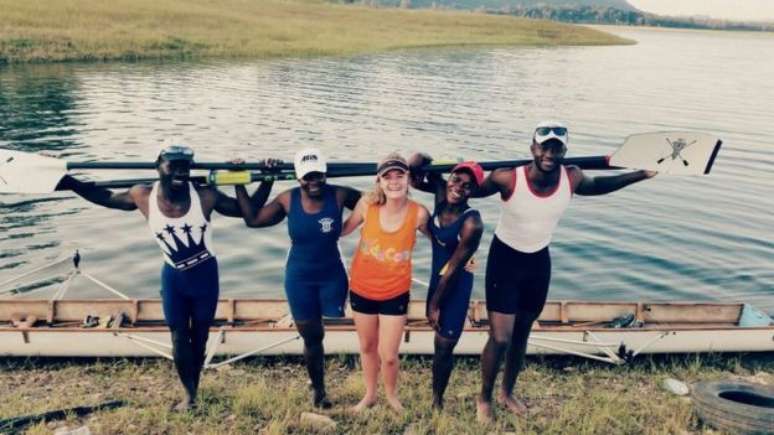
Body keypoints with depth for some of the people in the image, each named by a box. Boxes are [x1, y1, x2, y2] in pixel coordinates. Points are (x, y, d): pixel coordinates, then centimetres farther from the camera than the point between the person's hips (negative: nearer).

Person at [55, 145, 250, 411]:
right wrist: (69, 183, 0)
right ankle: (189, 394, 30)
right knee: (179, 339, 9)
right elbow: (105, 197, 4)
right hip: (173, 277, 1)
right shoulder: (143, 197, -14)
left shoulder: (205, 196, -21)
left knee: (199, 338, 14)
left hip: (205, 275, -1)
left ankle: (194, 391, 35)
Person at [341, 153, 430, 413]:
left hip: (395, 293, -2)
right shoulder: (367, 205, -17)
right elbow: (343, 230, 0)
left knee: (389, 355, 4)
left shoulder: (418, 213, -18)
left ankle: (391, 394, 38)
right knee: (367, 347, 21)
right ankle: (370, 394, 47)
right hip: (361, 289, 2)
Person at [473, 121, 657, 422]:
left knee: (522, 333, 18)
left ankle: (507, 393, 40)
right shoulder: (508, 178, -28)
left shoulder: (571, 179, -17)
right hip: (505, 260, -4)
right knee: (500, 339, -6)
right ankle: (484, 398, 20)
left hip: (539, 262, 4)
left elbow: (597, 186, 7)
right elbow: (474, 190, -10)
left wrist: (642, 174, 6)